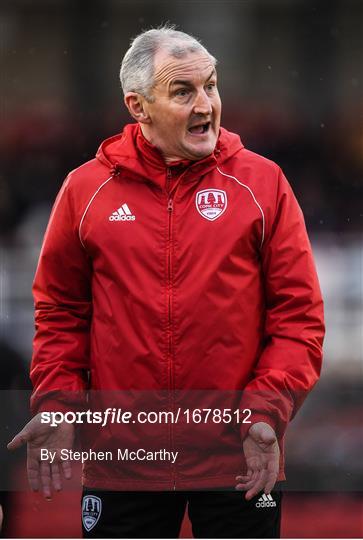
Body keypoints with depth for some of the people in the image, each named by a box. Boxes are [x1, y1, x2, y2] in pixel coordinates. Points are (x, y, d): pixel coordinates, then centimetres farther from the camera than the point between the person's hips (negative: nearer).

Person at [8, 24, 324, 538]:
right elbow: (60, 310, 10)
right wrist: (55, 407, -3)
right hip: (122, 454, 1)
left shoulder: (261, 182, 1)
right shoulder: (87, 188, 4)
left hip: (240, 462, -1)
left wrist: (267, 412, -13)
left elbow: (299, 312, -1)